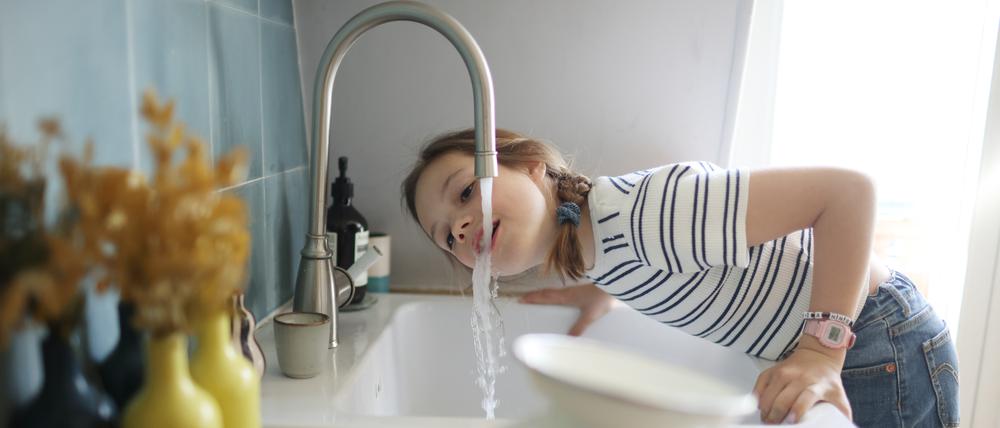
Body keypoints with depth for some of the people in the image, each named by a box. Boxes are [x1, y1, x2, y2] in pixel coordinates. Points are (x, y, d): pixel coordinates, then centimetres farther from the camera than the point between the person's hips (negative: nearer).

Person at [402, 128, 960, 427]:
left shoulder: (635, 213, -33)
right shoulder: (592, 253, -6)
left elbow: (850, 188, -30)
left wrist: (823, 351, -33)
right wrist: (601, 294, 4)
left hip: (881, 346, -7)